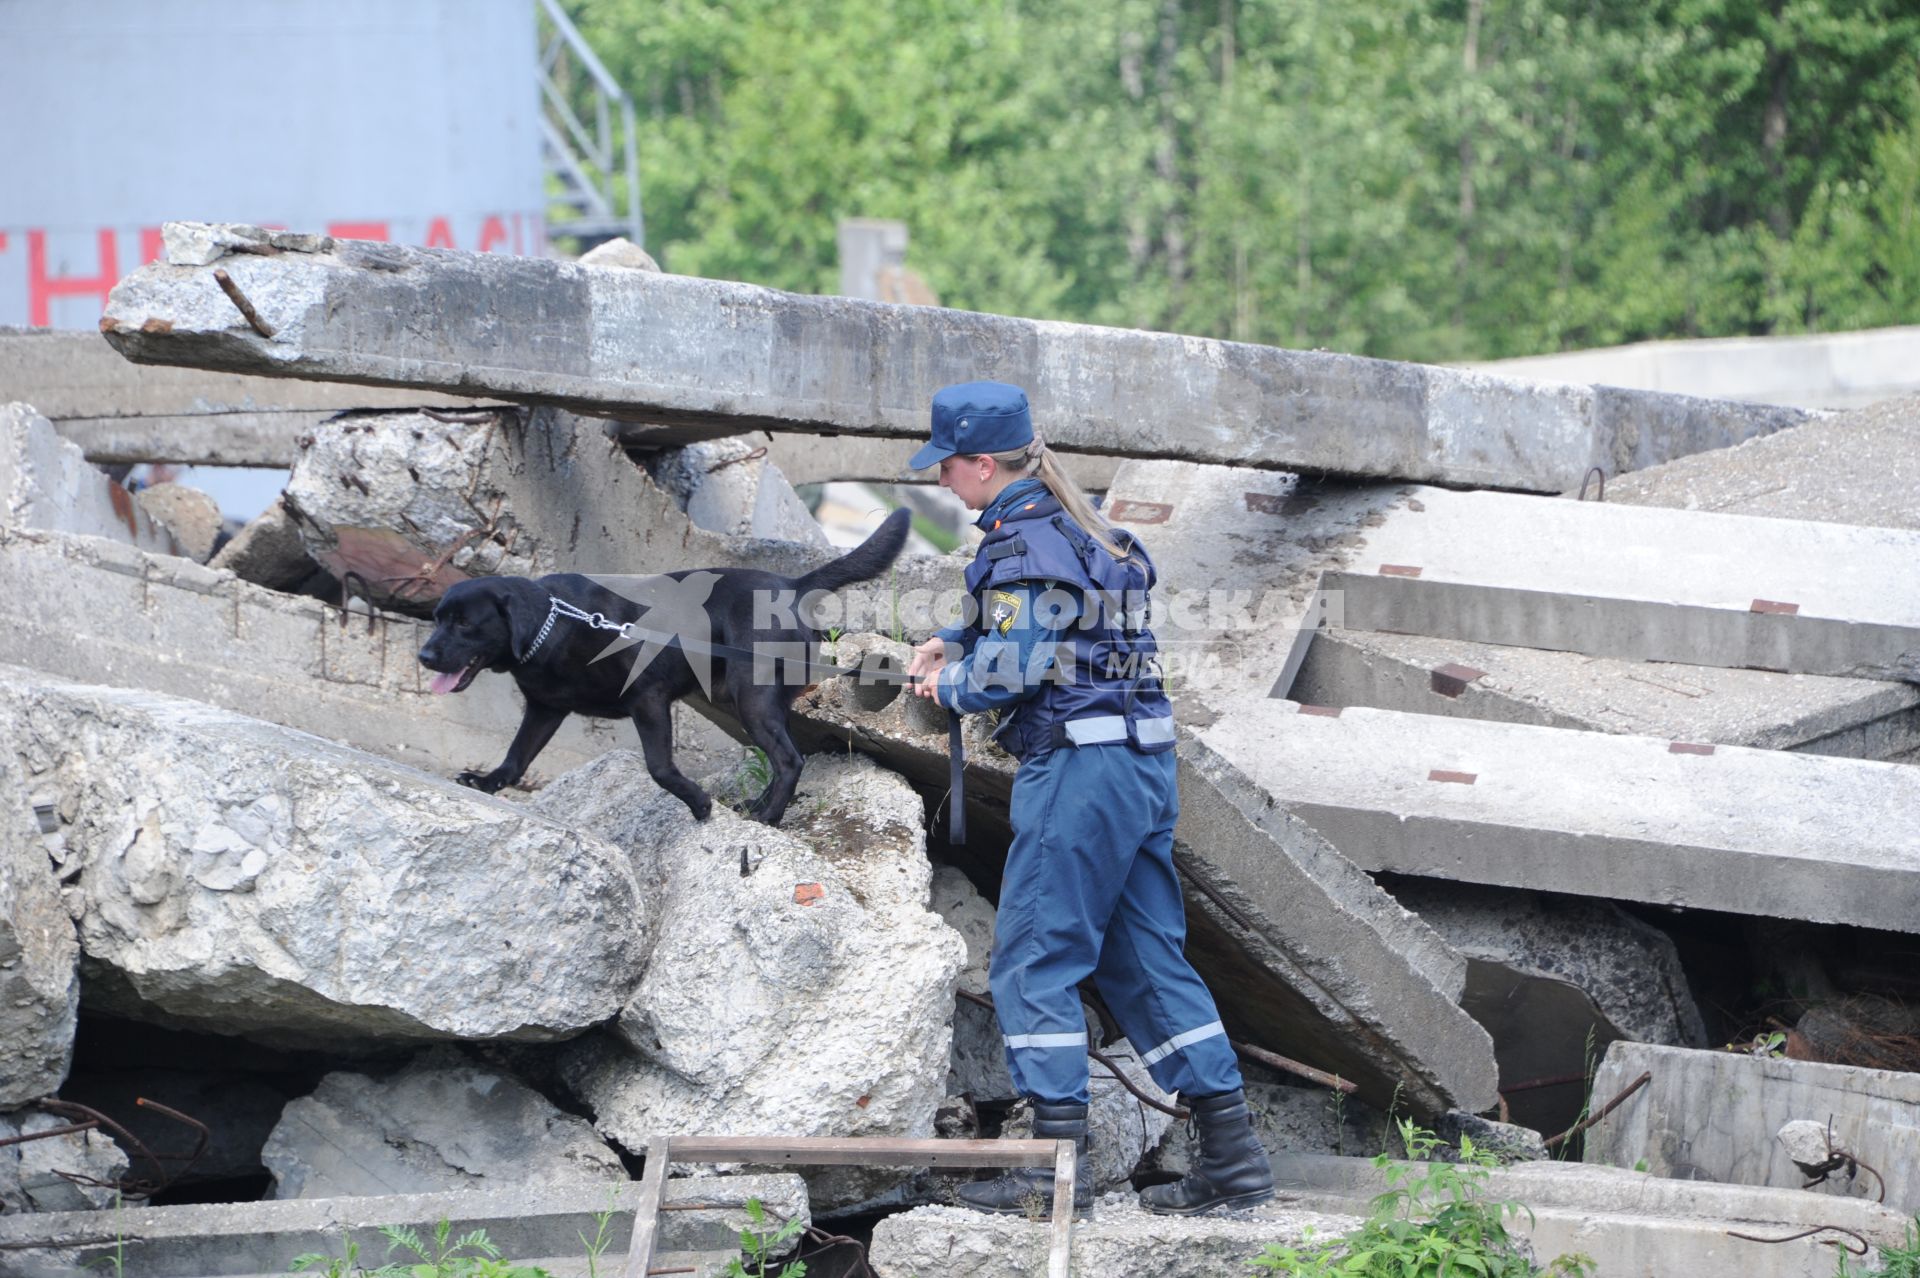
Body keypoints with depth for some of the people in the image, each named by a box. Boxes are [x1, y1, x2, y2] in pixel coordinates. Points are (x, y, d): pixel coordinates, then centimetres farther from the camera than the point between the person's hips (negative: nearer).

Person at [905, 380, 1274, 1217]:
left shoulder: (1026, 541, -13)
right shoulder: (1077, 525, 17)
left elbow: (1015, 664, -19)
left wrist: (950, 687, 0)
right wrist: (953, 642, 22)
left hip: (1078, 764, -10)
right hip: (1141, 762, 10)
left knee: (1034, 960, -4)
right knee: (1148, 959, 11)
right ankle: (1232, 1153, 9)